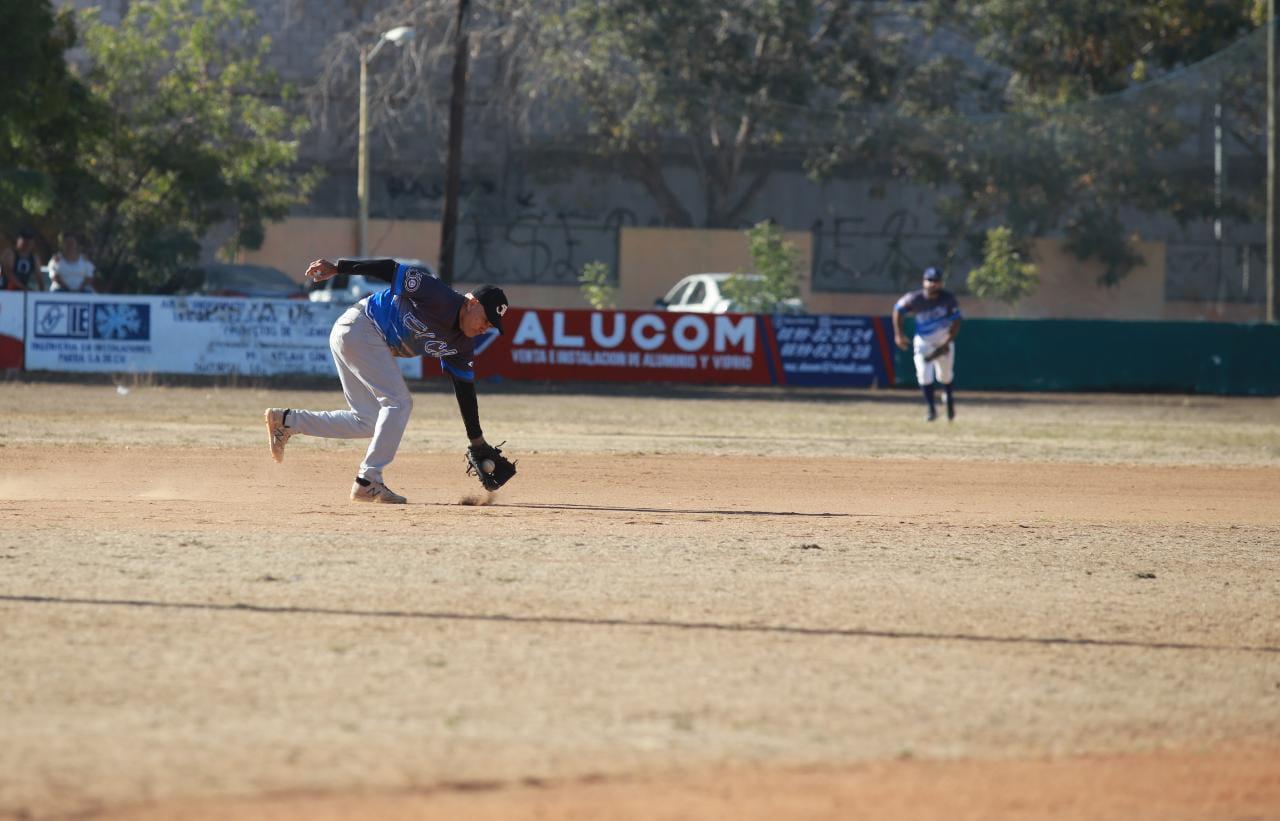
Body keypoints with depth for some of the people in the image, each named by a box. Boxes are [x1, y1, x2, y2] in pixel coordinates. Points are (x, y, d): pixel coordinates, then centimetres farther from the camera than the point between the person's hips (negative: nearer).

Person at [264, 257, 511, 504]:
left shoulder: (462, 345, 3)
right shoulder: (439, 297, -21)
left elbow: (465, 391, 9)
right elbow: (393, 270, -21)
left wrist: (477, 440, 6)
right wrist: (337, 268, -24)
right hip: (359, 328, -10)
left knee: (369, 422, 8)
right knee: (398, 402, -13)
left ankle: (287, 420, 10)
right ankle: (368, 481, -12)